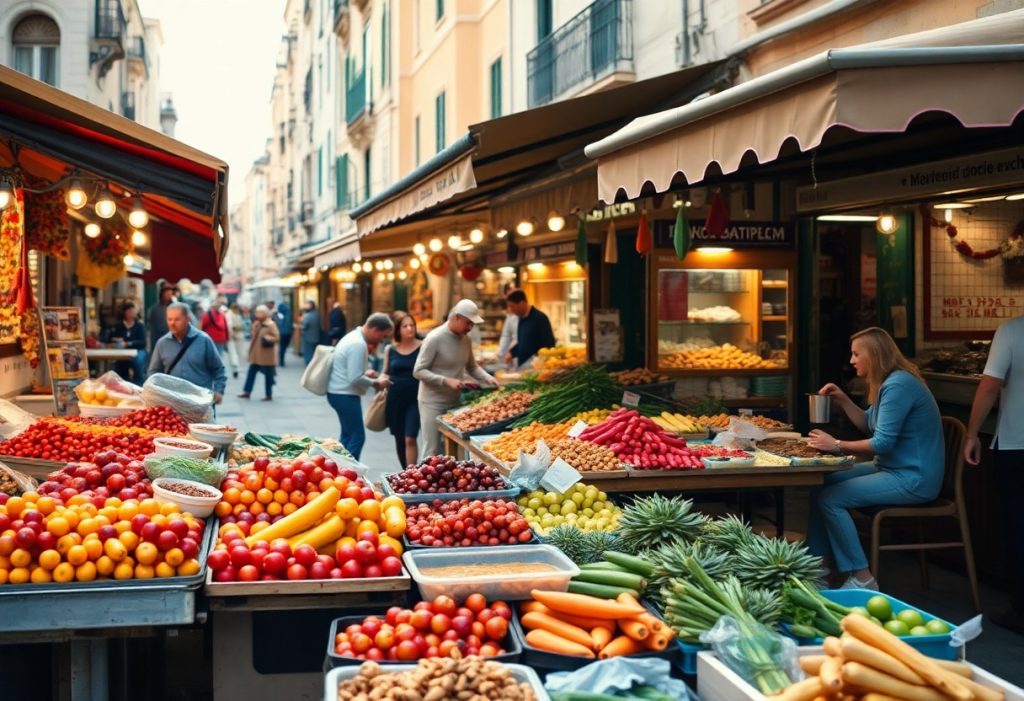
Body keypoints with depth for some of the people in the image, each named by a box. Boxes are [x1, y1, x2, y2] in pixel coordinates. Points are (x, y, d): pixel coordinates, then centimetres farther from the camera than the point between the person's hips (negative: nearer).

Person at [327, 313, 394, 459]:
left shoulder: (354, 336, 12)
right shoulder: (358, 344, -21)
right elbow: (355, 379, -25)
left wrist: (365, 373, 9)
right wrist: (376, 383, -12)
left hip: (340, 393, 11)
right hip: (345, 395, -11)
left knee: (348, 435, 17)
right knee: (357, 437, -8)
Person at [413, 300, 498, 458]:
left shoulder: (466, 339, 5)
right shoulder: (435, 338, -16)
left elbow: (472, 367, 17)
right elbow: (418, 371, -16)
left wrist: (487, 378, -3)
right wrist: (447, 381, -26)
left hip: (455, 401, 7)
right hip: (433, 402, -7)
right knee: (432, 451, -3)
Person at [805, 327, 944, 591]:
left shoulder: (898, 385, -21)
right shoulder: (890, 382, 12)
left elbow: (882, 443, -24)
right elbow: (869, 424, 22)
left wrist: (837, 445, -16)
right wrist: (843, 400, 9)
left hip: (913, 479, -11)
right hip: (892, 468, 11)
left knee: (830, 499, -18)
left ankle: (862, 579, -10)